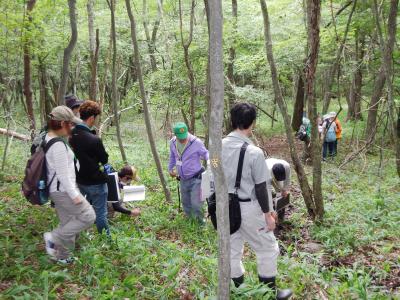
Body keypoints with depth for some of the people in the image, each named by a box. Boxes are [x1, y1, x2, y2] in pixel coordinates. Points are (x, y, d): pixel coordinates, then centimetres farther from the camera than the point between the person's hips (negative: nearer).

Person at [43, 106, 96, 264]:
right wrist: (74, 195, -18)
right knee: (88, 216, -1)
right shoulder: (58, 145, -24)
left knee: (67, 223, 19)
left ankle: (61, 256, 31)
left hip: (57, 189, 10)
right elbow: (63, 174, -23)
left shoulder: (47, 138, 7)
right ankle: (54, 238, 2)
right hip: (63, 190, -10)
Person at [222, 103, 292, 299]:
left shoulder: (220, 147, -3)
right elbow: (260, 188, -15)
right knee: (267, 248, 14)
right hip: (248, 208, -6)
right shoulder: (254, 152, -21)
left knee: (233, 248, 19)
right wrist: (268, 214, -4)